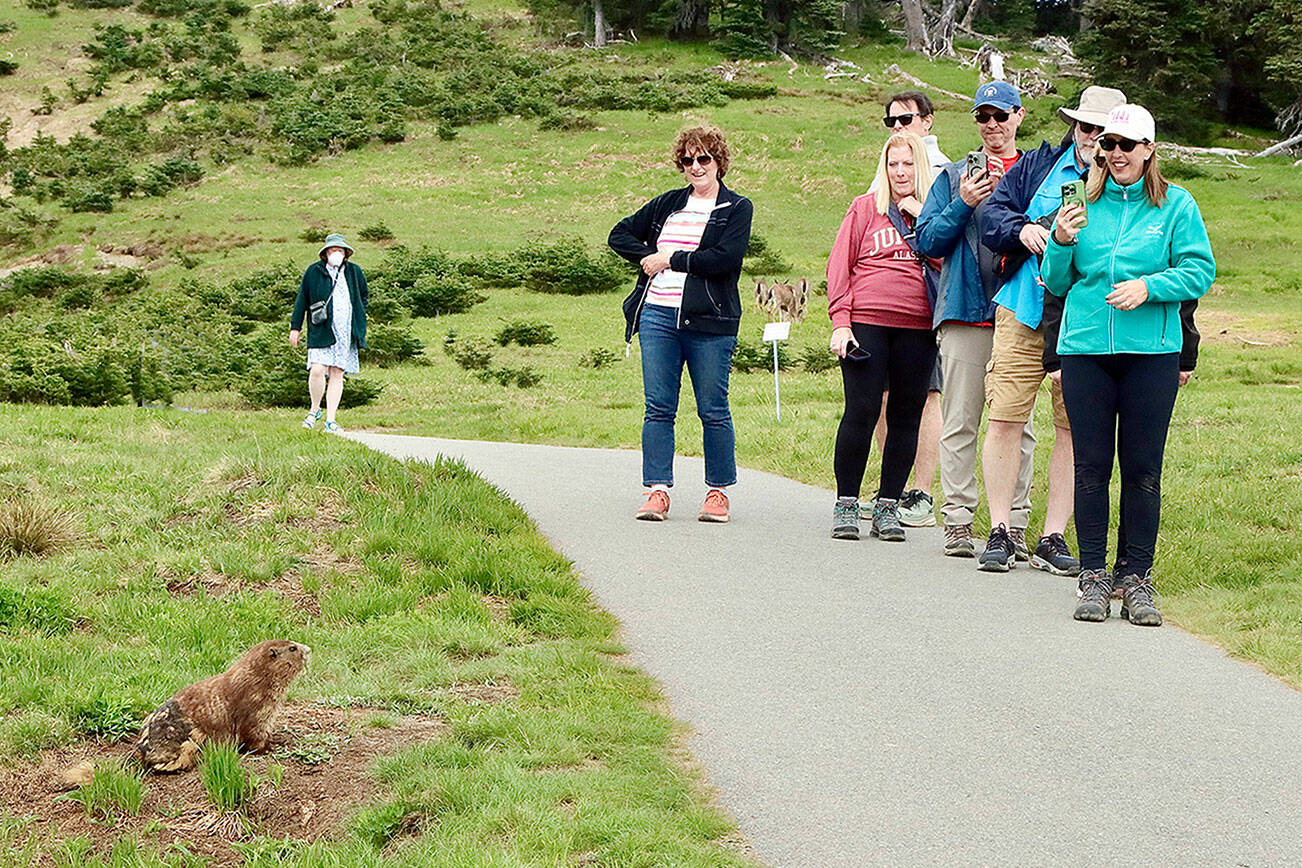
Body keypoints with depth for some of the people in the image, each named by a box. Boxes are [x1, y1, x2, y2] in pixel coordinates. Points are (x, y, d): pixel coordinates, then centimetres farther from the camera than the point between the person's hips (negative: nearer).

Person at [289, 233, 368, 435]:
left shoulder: (354, 271, 9)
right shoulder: (313, 272, 2)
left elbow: (364, 295, 24)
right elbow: (301, 300, 7)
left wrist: (358, 318, 12)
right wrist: (295, 327, 5)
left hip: (347, 332, 2)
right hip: (321, 330, -2)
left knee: (337, 374, 2)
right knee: (317, 370, -15)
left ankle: (330, 420, 7)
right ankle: (315, 410, 9)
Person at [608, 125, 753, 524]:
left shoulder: (737, 208, 3)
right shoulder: (667, 204, 18)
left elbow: (724, 258, -12)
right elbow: (620, 234, 23)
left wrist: (670, 259, -6)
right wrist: (648, 258, 4)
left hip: (709, 322, -4)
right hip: (657, 315, 4)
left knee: (713, 410, 1)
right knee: (658, 408, 1)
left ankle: (718, 491, 11)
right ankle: (657, 490, 3)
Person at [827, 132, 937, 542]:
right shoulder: (865, 208, 9)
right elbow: (839, 266, 5)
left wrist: (923, 217, -3)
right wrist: (840, 322, -4)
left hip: (918, 328, 2)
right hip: (866, 322, -2)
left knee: (906, 416, 2)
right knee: (861, 412, -6)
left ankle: (887, 507, 10)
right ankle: (846, 504, 5)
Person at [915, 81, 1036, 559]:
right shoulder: (954, 177, 14)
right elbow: (927, 241, 7)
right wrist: (963, 204, -8)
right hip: (965, 310, 0)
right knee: (960, 421, -3)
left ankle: (1013, 523, 4)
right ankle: (957, 520, 1)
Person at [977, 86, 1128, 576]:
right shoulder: (1038, 166, 9)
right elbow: (992, 214, 8)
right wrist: (1021, 230, -12)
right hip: (1023, 314, 1)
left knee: (1073, 429, 3)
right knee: (1005, 421, -1)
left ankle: (1053, 538, 13)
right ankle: (999, 533, 10)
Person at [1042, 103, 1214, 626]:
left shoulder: (1176, 205, 5)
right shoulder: (1083, 203, 9)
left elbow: (1199, 271, -1)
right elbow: (1057, 283, 11)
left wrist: (1149, 286, -15)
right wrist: (1061, 243, -8)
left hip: (1151, 351, -1)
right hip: (1085, 348, 1)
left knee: (1142, 467, 0)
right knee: (1091, 464, 2)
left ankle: (1137, 581, 8)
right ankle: (1093, 578, 9)